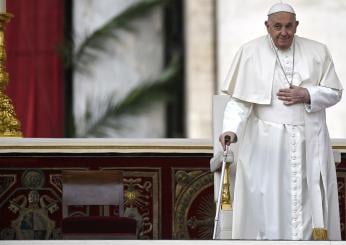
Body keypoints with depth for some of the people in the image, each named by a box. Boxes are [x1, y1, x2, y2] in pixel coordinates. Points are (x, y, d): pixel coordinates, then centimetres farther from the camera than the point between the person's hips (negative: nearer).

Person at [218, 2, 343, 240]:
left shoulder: (317, 52, 4)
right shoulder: (250, 52, -2)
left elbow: (335, 92, 8)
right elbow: (240, 99, -5)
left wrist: (308, 96, -10)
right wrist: (231, 129, -19)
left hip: (309, 143, 2)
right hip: (266, 143, -2)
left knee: (310, 201, 1)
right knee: (267, 201, -4)